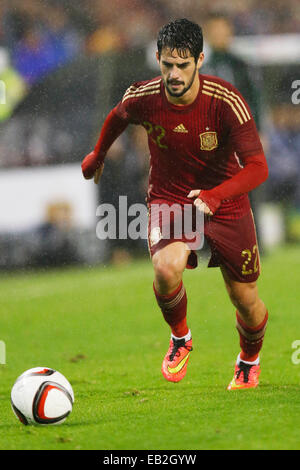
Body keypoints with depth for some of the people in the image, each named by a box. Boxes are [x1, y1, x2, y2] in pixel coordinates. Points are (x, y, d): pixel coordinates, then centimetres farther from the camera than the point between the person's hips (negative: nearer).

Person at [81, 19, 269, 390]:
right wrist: (98, 155, 27)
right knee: (167, 268, -31)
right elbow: (118, 117, 10)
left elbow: (257, 167, -27)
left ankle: (249, 360, 42)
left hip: (226, 203, 0)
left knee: (246, 303, 6)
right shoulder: (142, 98, -17)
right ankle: (180, 338, 1)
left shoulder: (226, 101, -24)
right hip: (168, 199, 0)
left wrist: (215, 196, -43)